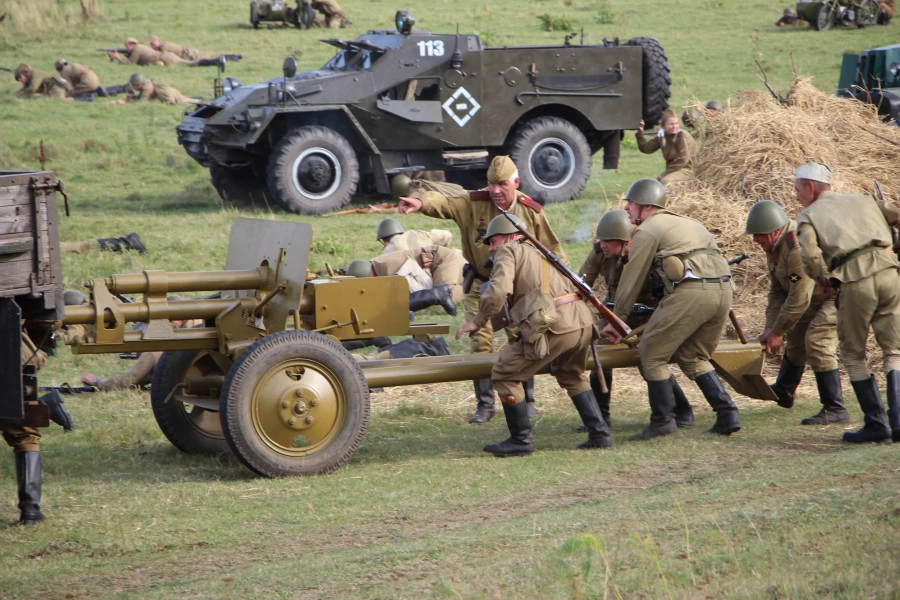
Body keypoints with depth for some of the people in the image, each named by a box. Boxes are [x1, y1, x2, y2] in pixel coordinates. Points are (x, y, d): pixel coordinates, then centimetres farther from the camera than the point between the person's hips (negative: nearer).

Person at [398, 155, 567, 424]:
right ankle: (485, 404, 8)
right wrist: (420, 202, -52)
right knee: (481, 343, -2)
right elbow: (443, 202, -30)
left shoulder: (531, 211, -8)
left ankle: (526, 402, 17)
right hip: (481, 285, 0)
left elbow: (551, 249, 4)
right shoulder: (474, 204, -14)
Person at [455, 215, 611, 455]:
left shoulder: (508, 251, 8)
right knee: (572, 376, 32)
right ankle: (599, 434, 25)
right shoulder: (540, 253, 33)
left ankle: (521, 440, 9)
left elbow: (499, 291, -9)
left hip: (555, 325, -8)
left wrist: (477, 321, 1)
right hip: (583, 321, 8)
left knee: (504, 374, 5)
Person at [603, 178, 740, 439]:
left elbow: (632, 278, 7)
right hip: (723, 289, 8)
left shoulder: (647, 231, 6)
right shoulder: (687, 222, 30)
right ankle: (727, 414, 10)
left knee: (652, 353, 5)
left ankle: (662, 421, 3)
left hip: (691, 291, -8)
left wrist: (617, 318, 18)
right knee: (693, 357, 21)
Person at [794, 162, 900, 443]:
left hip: (853, 284, -3)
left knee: (853, 355, 14)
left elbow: (810, 255, -7)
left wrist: (825, 282, 8)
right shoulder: (863, 200, 24)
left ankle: (876, 425, 9)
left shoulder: (808, 215, 11)